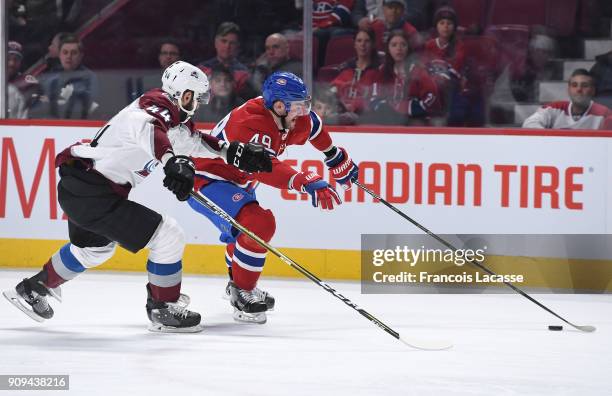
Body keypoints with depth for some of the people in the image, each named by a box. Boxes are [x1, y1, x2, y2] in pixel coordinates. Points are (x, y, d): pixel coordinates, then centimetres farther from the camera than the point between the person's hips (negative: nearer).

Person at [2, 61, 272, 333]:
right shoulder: (159, 107, -15)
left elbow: (194, 141, 30)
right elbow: (146, 128, -38)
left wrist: (236, 153, 20)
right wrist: (173, 161, -53)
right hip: (93, 192, -11)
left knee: (95, 247, 36)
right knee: (169, 237, -9)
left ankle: (32, 289, 48)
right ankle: (163, 310, 4)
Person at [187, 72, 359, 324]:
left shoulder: (295, 118, -7)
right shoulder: (249, 123, -35)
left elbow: (311, 126, 17)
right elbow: (266, 166, -48)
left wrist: (337, 159, 28)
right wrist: (308, 183, -58)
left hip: (236, 181, 10)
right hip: (205, 180, -10)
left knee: (249, 228, 31)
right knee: (259, 224, -27)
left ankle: (237, 283, 54)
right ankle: (242, 294, -14)